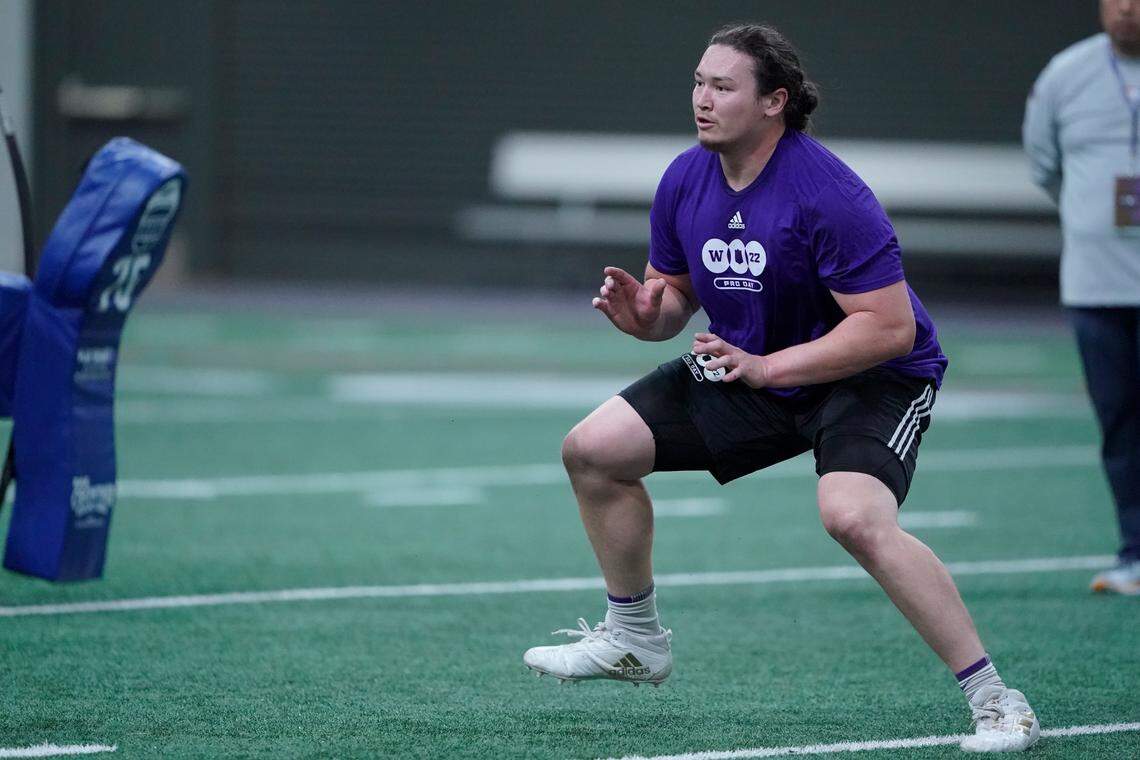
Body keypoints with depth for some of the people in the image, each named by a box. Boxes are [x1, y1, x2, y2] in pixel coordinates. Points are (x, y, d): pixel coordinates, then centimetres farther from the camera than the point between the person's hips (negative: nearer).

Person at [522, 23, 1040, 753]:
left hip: (872, 378, -8)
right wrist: (646, 314, -16)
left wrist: (764, 366, -32)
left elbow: (890, 328, -30)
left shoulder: (827, 195, -28)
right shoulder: (684, 181, -5)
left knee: (855, 517, -34)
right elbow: (675, 294, 9)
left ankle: (994, 699, -25)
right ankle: (635, 639, 24)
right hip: (747, 372, 8)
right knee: (593, 448, 3)